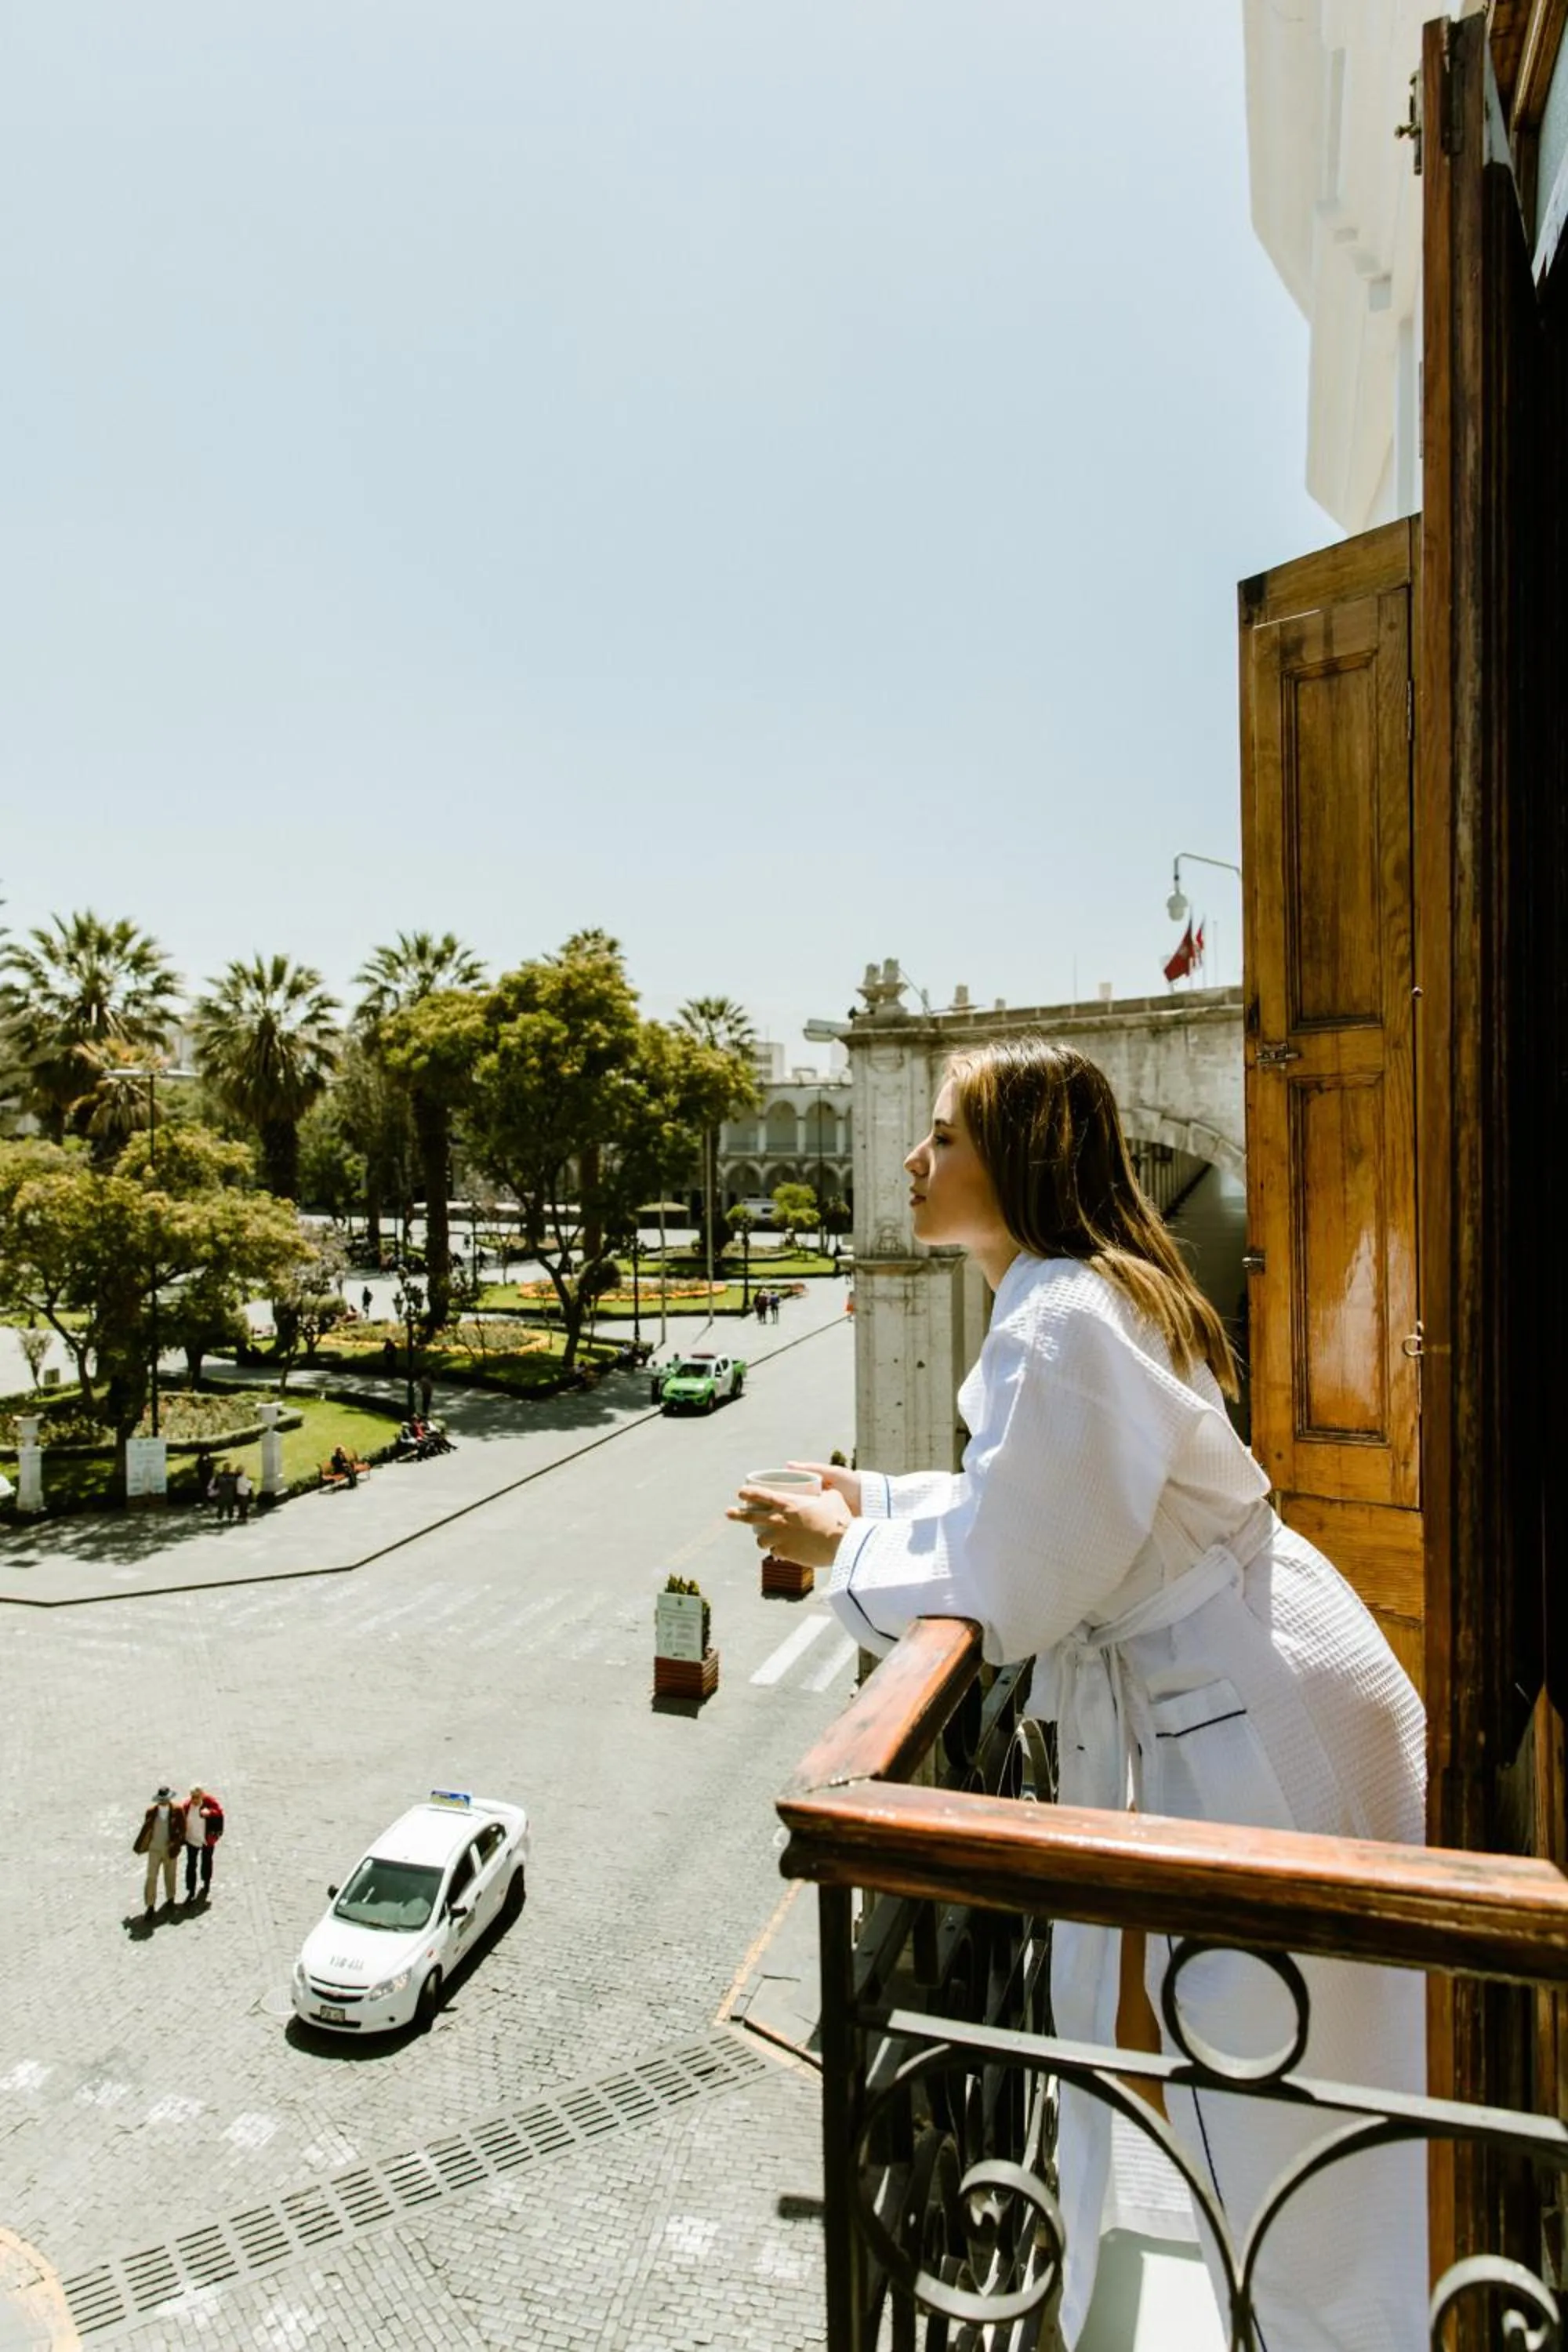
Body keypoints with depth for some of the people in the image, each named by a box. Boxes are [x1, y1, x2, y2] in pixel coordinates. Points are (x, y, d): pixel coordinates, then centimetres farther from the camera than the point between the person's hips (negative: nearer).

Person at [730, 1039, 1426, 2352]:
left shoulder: (1059, 1327, -26)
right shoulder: (1099, 1292, 6)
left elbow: (1005, 1592, -22)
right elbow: (1040, 1507, 15)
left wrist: (845, 1551, -8)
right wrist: (879, 1504, 9)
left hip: (1258, 1727, -10)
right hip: (1200, 1704, 10)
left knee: (1275, 2131, 9)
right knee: (1139, 2030, 24)